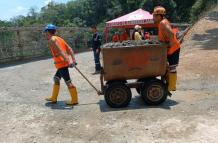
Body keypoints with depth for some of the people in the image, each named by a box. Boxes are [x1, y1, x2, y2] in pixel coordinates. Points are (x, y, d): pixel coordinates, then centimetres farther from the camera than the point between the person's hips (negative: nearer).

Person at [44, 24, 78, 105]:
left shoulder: (52, 40, -7)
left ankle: (74, 100, 2)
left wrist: (68, 61, -27)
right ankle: (53, 98, 29)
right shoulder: (59, 38, 19)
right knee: (56, 78, 19)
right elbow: (69, 49, 12)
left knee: (68, 81, -5)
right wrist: (73, 60, 8)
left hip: (61, 63, -10)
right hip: (63, 63, 10)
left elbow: (60, 51, -20)